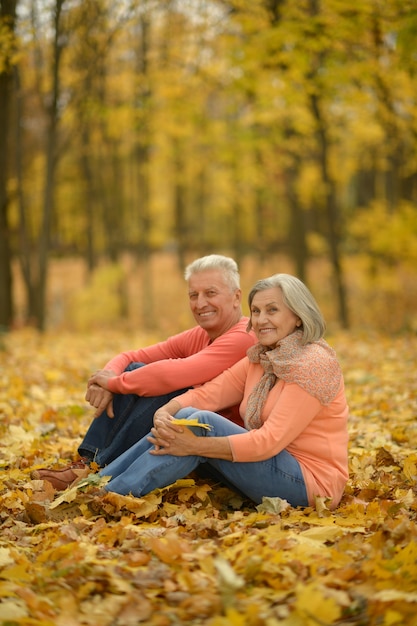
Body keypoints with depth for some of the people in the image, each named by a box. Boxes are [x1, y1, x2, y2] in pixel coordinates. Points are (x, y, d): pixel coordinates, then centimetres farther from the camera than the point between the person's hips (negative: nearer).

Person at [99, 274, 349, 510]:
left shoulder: (313, 365, -15)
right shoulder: (260, 358, 11)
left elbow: (270, 441, -23)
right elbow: (208, 393, -1)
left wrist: (195, 445, -27)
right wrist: (165, 412, -22)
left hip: (309, 482, -8)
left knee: (203, 423, -20)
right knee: (187, 415, -6)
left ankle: (111, 497, -20)